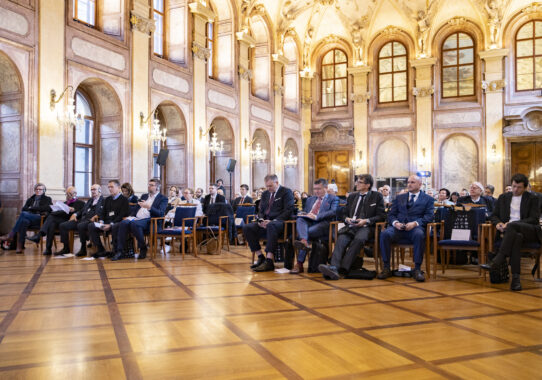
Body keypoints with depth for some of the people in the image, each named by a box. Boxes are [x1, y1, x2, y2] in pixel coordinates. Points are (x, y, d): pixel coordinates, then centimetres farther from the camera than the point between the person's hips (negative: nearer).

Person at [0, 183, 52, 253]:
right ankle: (20, 246, -42)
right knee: (24, 221, -36)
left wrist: (32, 208, -1)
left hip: (41, 219, -3)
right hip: (29, 219, 4)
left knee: (23, 214, -32)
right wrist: (29, 209, -4)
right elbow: (23, 209, 17)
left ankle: (10, 235, -35)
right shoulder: (30, 199, 30)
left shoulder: (47, 199, 18)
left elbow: (47, 208, -2)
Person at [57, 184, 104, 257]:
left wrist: (95, 217, -27)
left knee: (80, 225, -38)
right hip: (82, 219, 8)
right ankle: (66, 248, 3)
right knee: (62, 225, -4)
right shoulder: (90, 200, 28)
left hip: (91, 221, -8)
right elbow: (82, 210, 25)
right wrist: (75, 214, 6)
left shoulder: (102, 200, 3)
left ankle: (83, 249, -23)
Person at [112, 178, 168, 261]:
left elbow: (160, 213, -9)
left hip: (149, 221, -6)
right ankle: (119, 251, -25)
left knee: (134, 224, -36)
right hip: (136, 218, 6)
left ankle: (143, 248, -17)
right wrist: (131, 216, 5)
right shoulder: (144, 196, 27)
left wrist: (149, 207, -23)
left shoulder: (163, 199, 6)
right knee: (123, 223, -25)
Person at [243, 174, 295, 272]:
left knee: (271, 226, -41)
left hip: (280, 222, -7)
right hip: (265, 222, 7)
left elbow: (288, 211, -9)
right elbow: (261, 210, 23)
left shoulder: (286, 192, 1)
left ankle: (269, 261, -41)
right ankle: (260, 257, -14)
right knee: (247, 227, -16)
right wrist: (261, 220, -2)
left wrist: (273, 221, -20)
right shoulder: (265, 194, 21)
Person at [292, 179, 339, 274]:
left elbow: (333, 212, -4)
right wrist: (303, 214, 7)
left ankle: (299, 264, -43)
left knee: (308, 232, -37)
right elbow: (305, 212, 36)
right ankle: (304, 242, -61)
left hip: (322, 223, -4)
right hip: (308, 222, 4)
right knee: (299, 219, -34)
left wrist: (316, 216, -18)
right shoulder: (310, 199, 35)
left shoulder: (333, 198, 14)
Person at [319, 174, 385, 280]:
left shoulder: (377, 196, 11)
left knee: (359, 239, -37)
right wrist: (346, 219, 0)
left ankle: (344, 268, -45)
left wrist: (366, 221, -11)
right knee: (341, 239, -30)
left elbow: (381, 216, 4)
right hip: (350, 226, 3)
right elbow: (344, 214, 25)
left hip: (366, 227, -3)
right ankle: (334, 267, -49)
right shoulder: (352, 196, 24)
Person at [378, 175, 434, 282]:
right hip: (398, 227, 2)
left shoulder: (428, 199, 16)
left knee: (419, 235, -39)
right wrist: (395, 222, -7)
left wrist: (415, 223, -17)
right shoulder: (399, 198, 24)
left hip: (415, 228, -2)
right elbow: (391, 215, 17)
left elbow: (429, 216, 1)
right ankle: (386, 268, -23)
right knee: (384, 234, -31)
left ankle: (417, 269, -28)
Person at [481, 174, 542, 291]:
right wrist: (498, 223, -7)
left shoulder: (532, 199, 11)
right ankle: (515, 277, -45)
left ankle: (497, 260, -45)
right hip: (510, 231, 2)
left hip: (530, 231, -2)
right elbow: (493, 215, 19)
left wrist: (511, 223, -16)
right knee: (517, 237, -37)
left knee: (512, 226, -37)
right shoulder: (503, 197, 20)